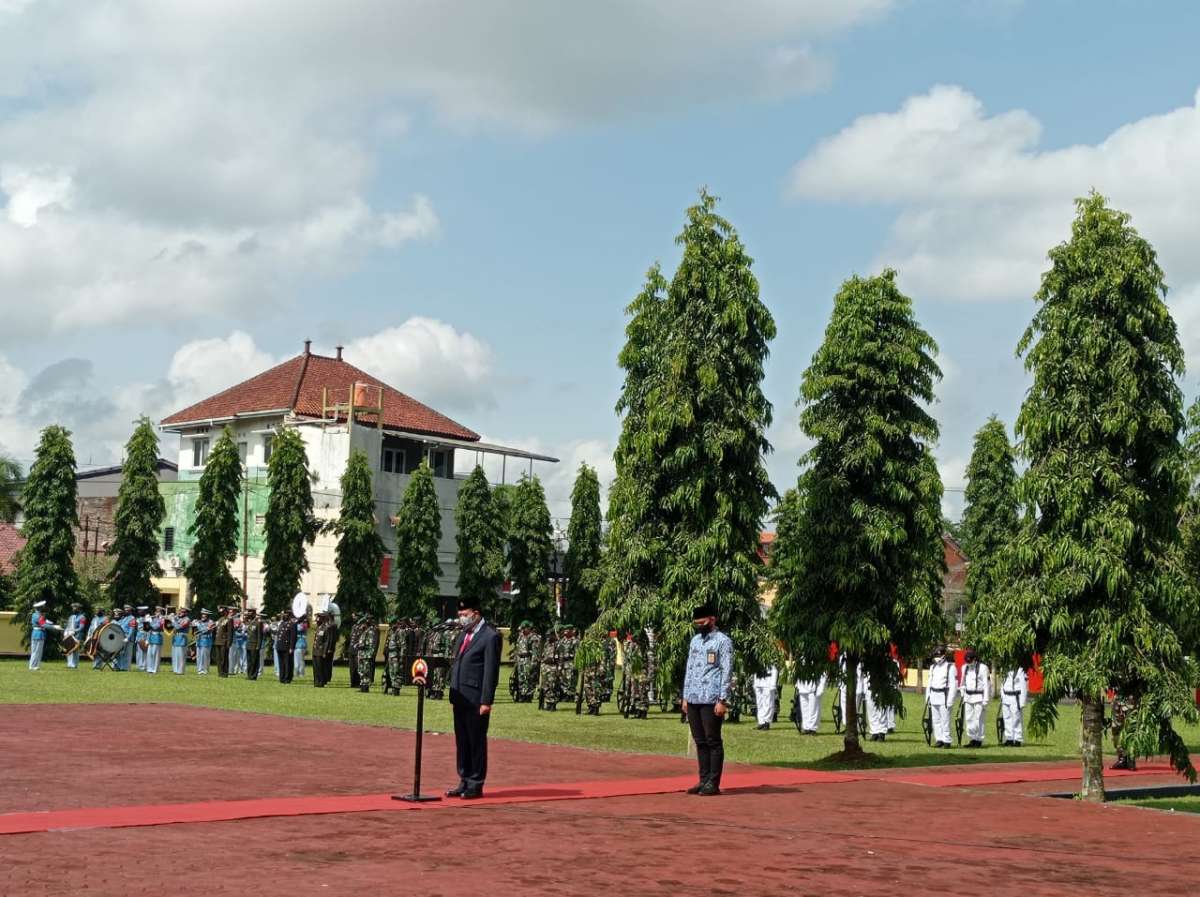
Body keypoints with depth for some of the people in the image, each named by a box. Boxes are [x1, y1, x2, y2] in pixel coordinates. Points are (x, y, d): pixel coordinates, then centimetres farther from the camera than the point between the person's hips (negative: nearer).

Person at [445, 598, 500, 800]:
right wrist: (452, 693, 12)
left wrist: (486, 701, -16)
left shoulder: (490, 637, -10)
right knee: (462, 742, 12)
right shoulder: (463, 633, 15)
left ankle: (475, 785, 7)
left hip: (475, 700, -8)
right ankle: (464, 781, 21)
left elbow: (491, 671, -13)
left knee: (476, 742, 0)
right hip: (460, 698, 8)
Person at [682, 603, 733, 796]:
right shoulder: (695, 640, 16)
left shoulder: (723, 641, -5)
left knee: (713, 741, -2)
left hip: (711, 700, -7)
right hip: (693, 699, 7)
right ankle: (703, 780, 15)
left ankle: (713, 783, 2)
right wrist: (685, 697, 13)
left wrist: (722, 700, -14)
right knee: (700, 741, 10)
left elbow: (727, 672, -9)